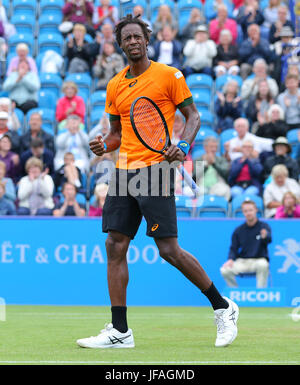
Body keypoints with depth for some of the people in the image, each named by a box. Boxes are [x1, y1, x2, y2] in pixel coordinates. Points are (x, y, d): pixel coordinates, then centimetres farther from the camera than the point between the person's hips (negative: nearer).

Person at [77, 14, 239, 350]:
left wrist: (183, 146, -17)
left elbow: (193, 116, 1)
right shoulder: (115, 85, 15)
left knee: (169, 250, -8)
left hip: (155, 169, -6)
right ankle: (119, 331, 3)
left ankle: (223, 308, 9)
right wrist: (104, 145, 0)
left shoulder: (168, 75, -1)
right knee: (115, 246, -1)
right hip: (124, 171, 6)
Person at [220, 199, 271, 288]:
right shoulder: (239, 230, 8)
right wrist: (231, 259, -11)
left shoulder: (264, 226, -2)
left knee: (262, 265, -39)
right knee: (224, 270, -24)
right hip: (242, 262, 3)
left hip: (259, 260, -3)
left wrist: (265, 237, -49)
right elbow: (234, 248, 12)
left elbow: (269, 239, -23)